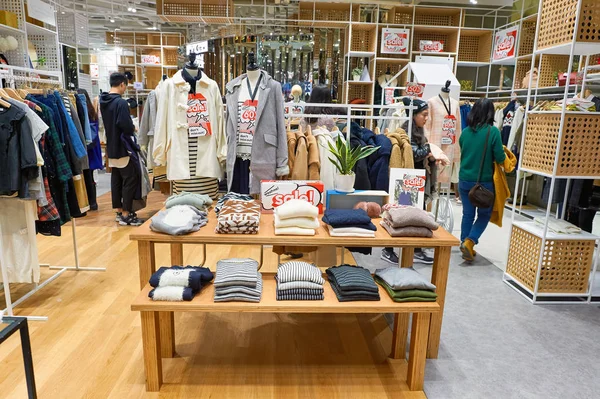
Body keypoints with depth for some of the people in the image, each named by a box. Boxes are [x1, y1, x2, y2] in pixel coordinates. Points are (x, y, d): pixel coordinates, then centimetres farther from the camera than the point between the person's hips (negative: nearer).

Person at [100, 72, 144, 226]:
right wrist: (133, 129, -3)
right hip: (122, 147, -8)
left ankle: (119, 211, 21)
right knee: (131, 179, -2)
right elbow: (126, 126, -24)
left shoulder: (103, 101, 9)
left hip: (111, 147, 9)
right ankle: (126, 214, 0)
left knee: (116, 179, 13)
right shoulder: (121, 102, -17)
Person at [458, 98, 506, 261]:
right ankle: (470, 241, -4)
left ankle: (466, 244, 22)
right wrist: (502, 152, 11)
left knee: (468, 214, 15)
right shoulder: (493, 131, -13)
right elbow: (500, 158, -10)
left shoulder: (465, 131, 0)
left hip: (464, 180, 4)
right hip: (484, 181, -4)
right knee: (484, 214, 12)